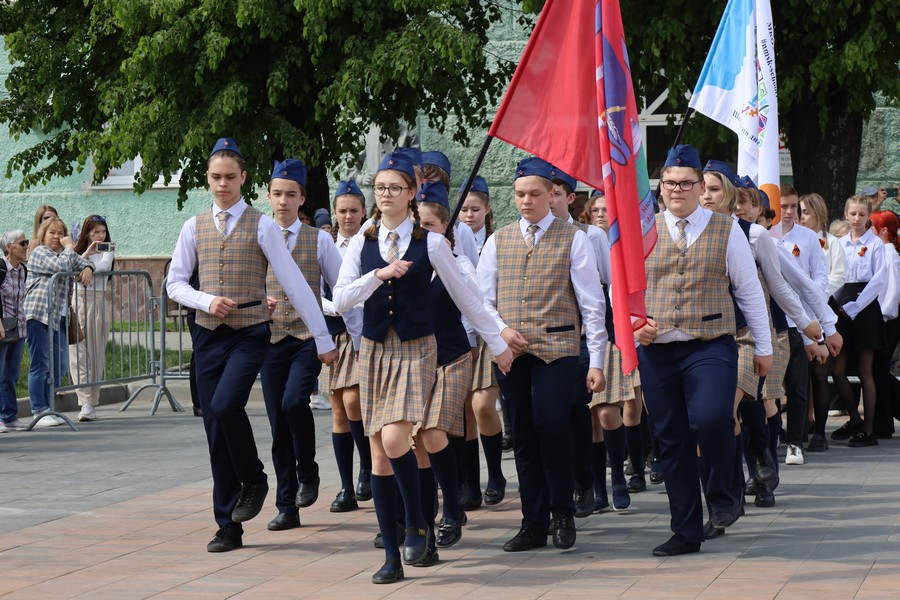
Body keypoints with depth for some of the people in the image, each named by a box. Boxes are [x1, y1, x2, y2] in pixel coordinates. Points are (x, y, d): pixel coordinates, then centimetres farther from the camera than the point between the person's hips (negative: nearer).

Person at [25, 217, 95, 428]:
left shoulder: (64, 253, 21)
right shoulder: (40, 253, -4)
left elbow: (82, 262, 27)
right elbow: (61, 266, -18)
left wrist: (87, 269, 4)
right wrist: (69, 248, -5)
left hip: (58, 316, 8)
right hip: (39, 314, -8)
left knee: (58, 366, 8)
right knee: (40, 365, -6)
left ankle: (48, 410, 14)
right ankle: (39, 413, -5)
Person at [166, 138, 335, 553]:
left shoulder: (262, 226, 0)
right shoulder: (194, 228, 9)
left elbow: (294, 283, -2)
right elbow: (175, 283, 11)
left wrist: (322, 337, -4)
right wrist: (206, 300, -9)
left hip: (250, 333, -4)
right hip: (209, 334, 4)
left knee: (226, 406, -25)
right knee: (214, 426, 3)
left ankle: (254, 480, 3)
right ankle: (228, 528, 10)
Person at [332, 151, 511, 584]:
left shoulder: (430, 243, -1)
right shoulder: (361, 244, 6)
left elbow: (464, 297, 6)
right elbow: (340, 300, -1)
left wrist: (499, 345, 10)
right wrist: (380, 274, -15)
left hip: (416, 350, -3)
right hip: (374, 350, 3)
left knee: (394, 441, -23)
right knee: (379, 453, 2)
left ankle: (417, 524, 1)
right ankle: (392, 557, 9)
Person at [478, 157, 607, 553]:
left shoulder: (573, 239, 4)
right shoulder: (497, 241, 13)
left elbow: (592, 304, 2)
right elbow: (482, 298, 14)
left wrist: (596, 361, -4)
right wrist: (501, 330, -7)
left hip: (558, 349, -3)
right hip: (511, 352, 4)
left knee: (552, 423, -20)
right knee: (524, 435, 5)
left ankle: (563, 512, -2)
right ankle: (534, 524, 13)